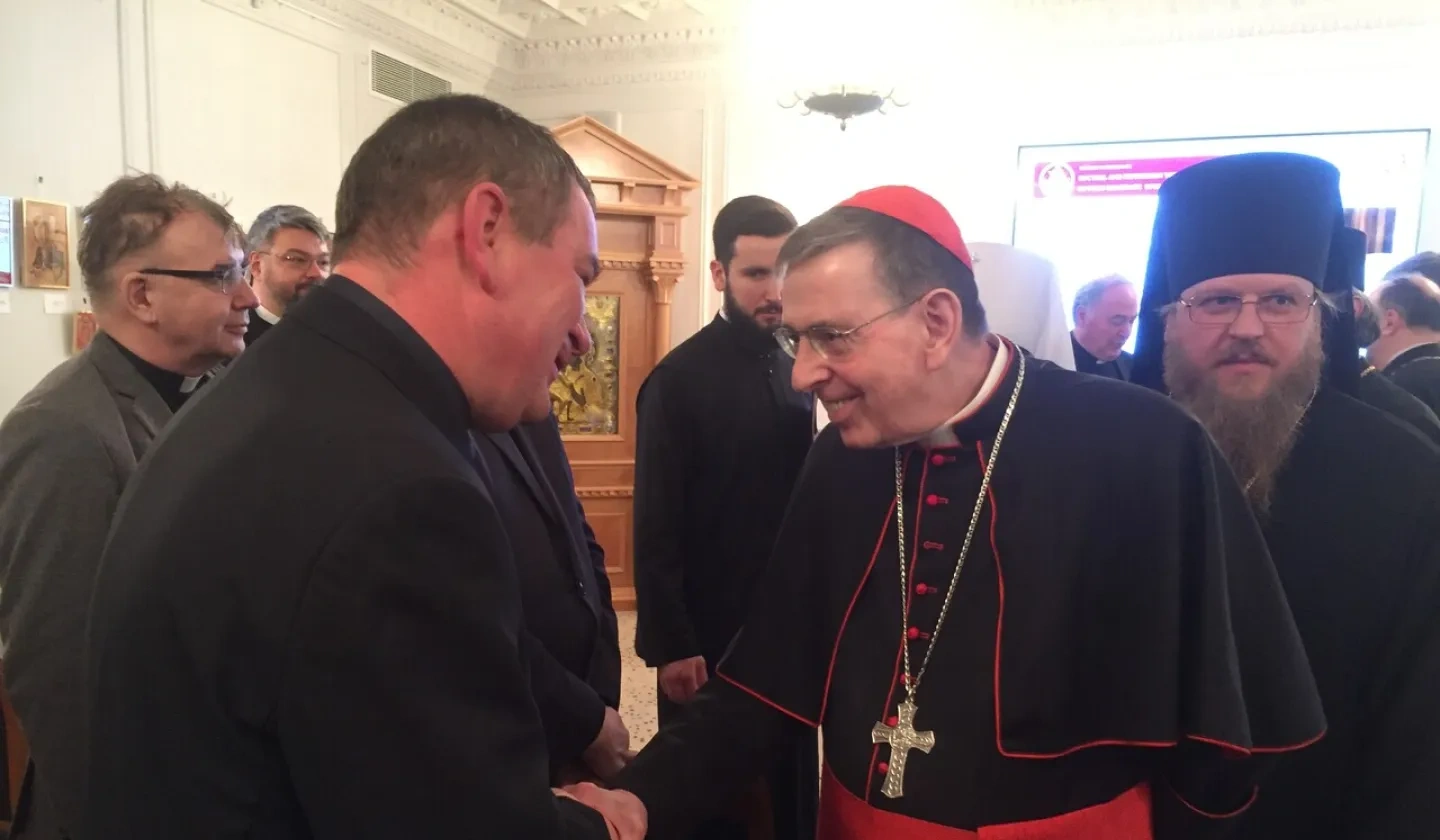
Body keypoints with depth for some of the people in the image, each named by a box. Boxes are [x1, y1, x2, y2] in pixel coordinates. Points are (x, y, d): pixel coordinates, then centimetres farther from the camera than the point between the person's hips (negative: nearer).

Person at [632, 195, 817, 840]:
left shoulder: (794, 369, 5)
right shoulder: (678, 378, -13)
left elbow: (802, 495, 9)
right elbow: (656, 525, -14)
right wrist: (670, 642, -16)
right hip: (708, 628, -5)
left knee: (794, 781, 18)